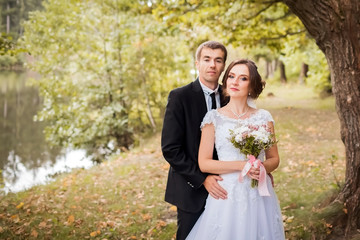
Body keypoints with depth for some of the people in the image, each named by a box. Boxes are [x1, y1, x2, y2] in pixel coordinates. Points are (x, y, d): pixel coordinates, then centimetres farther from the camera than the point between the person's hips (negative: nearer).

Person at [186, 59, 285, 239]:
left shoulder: (263, 117, 4)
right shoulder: (214, 117, -1)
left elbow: (274, 159, 10)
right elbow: (203, 163, -6)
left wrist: (262, 167, -13)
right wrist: (242, 165, -16)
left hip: (260, 197, 2)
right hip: (227, 196, -2)